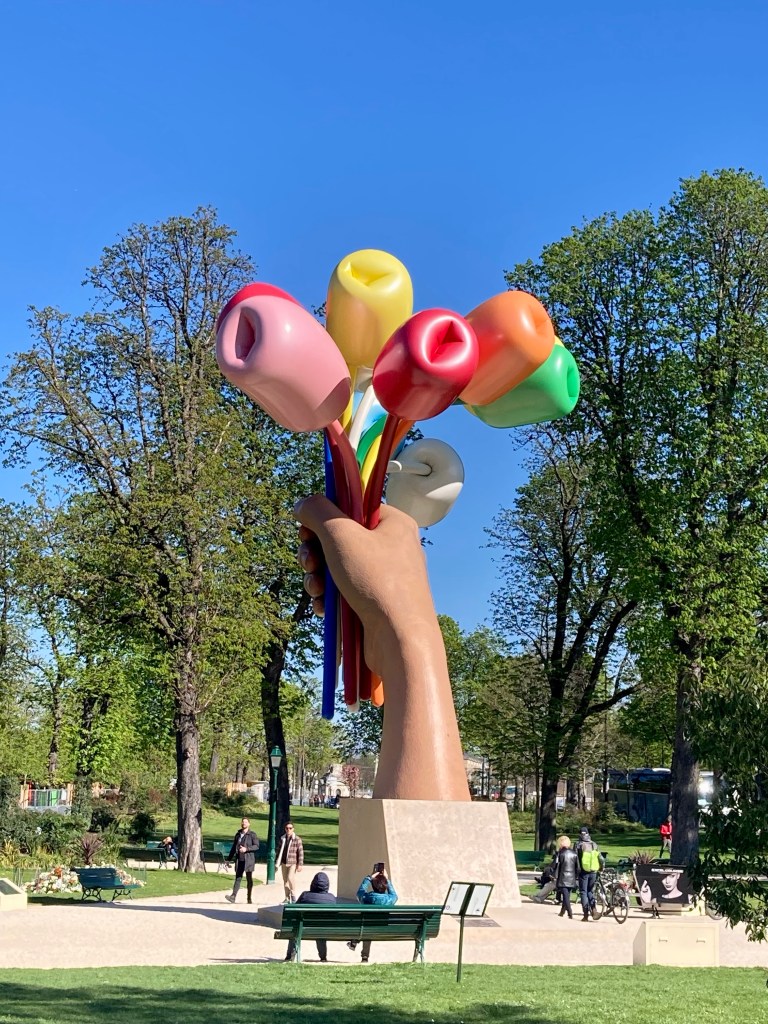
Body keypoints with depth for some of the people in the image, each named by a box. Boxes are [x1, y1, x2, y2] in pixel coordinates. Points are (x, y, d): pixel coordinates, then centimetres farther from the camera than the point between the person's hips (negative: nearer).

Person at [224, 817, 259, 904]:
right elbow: (234, 847, 18)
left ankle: (249, 898, 11)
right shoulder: (238, 834, 14)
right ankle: (233, 896, -15)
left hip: (248, 860, -3)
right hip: (239, 859, 3)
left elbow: (256, 846, -7)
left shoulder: (252, 834, 0)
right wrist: (229, 859, 16)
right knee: (238, 878, -5)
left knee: (249, 879, 5)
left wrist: (246, 849, -19)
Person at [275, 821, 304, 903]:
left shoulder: (297, 840, -7)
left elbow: (301, 852, -7)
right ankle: (287, 898, 17)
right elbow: (279, 851, 12)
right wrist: (277, 863, 10)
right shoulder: (282, 839, 6)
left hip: (293, 863, -5)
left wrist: (300, 864, -11)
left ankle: (293, 895, -1)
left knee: (290, 878, -19)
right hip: (284, 863, 5)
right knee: (285, 881, 8)